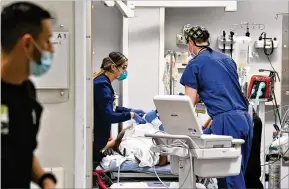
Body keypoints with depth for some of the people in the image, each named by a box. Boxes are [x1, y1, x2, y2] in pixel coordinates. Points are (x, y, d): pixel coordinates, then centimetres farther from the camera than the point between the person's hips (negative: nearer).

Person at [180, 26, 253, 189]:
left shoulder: (195, 64, 2)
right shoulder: (227, 59, 22)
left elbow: (190, 103, 1)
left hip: (227, 121, -7)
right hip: (245, 119, 7)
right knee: (238, 173, 12)